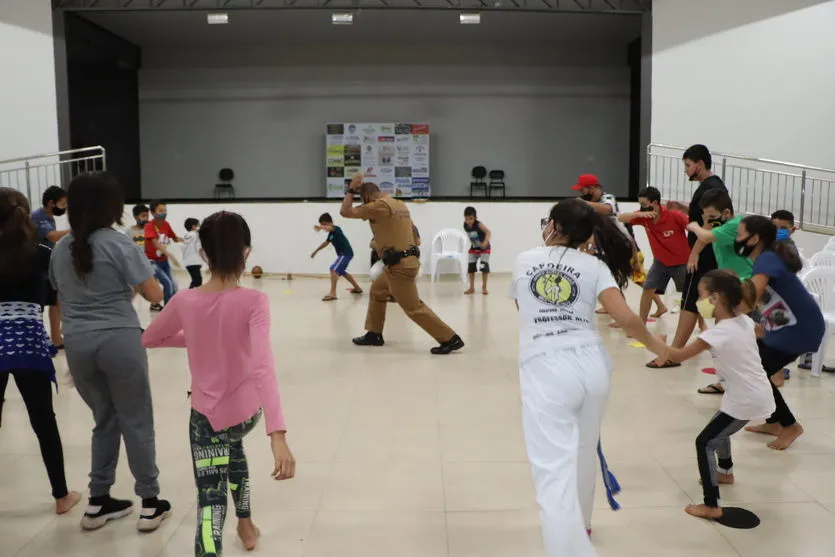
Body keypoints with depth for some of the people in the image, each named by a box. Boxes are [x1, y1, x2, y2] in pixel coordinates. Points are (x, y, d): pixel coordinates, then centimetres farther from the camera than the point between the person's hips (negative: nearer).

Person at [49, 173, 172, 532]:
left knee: (105, 420, 18)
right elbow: (155, 295, -10)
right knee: (136, 422, 5)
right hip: (118, 340, -5)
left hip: (77, 343, 5)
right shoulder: (119, 244, -9)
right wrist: (133, 286, 11)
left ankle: (98, 502, 23)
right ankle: (150, 504, 12)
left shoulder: (61, 249, 9)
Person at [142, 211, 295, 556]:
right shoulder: (254, 301, -20)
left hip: (207, 416, -1)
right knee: (233, 444, 36)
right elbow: (263, 365, -33)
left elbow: (149, 340, 8)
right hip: (248, 411, 1)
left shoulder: (184, 302, -11)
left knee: (210, 502, 1)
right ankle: (245, 524, 50)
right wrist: (278, 435, -40)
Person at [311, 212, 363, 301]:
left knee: (334, 270, -22)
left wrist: (319, 227, -55)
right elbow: (326, 243, 29)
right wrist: (315, 251, 34)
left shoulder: (336, 229, -15)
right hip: (344, 254, 11)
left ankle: (332, 293, -30)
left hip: (346, 253, -11)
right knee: (341, 271, 27)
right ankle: (357, 288, 40)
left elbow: (329, 228, -39)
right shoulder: (331, 233, 13)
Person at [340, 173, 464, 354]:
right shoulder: (400, 204, 14)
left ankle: (450, 339, -2)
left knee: (413, 308, -4)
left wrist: (351, 189, 0)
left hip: (399, 265, -10)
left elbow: (345, 212, -13)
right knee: (377, 291, 23)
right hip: (407, 260, 10)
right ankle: (374, 334, 30)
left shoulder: (379, 205, -14)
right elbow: (413, 230, 22)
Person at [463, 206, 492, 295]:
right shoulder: (465, 226, -12)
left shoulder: (478, 224, -29)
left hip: (484, 248, -6)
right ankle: (472, 288, 15)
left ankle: (484, 287, 4)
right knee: (471, 267, 5)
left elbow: (488, 232, -42)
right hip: (473, 248, 6)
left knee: (484, 267, -10)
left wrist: (486, 241, -57)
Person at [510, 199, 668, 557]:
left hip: (544, 370, -3)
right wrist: (656, 345, 10)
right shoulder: (593, 265, 5)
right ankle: (579, 524, 49)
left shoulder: (523, 261, 10)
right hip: (591, 364, 3)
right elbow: (625, 317, -6)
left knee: (554, 473, -6)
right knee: (582, 453, 26)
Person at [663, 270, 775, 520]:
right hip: (759, 394, 9)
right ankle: (725, 472, 52)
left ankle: (712, 506, -7)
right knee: (719, 429, 30)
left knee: (705, 443, -6)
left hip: (746, 400, -9)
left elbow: (679, 355, -20)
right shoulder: (745, 321, 2)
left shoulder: (718, 333, -23)